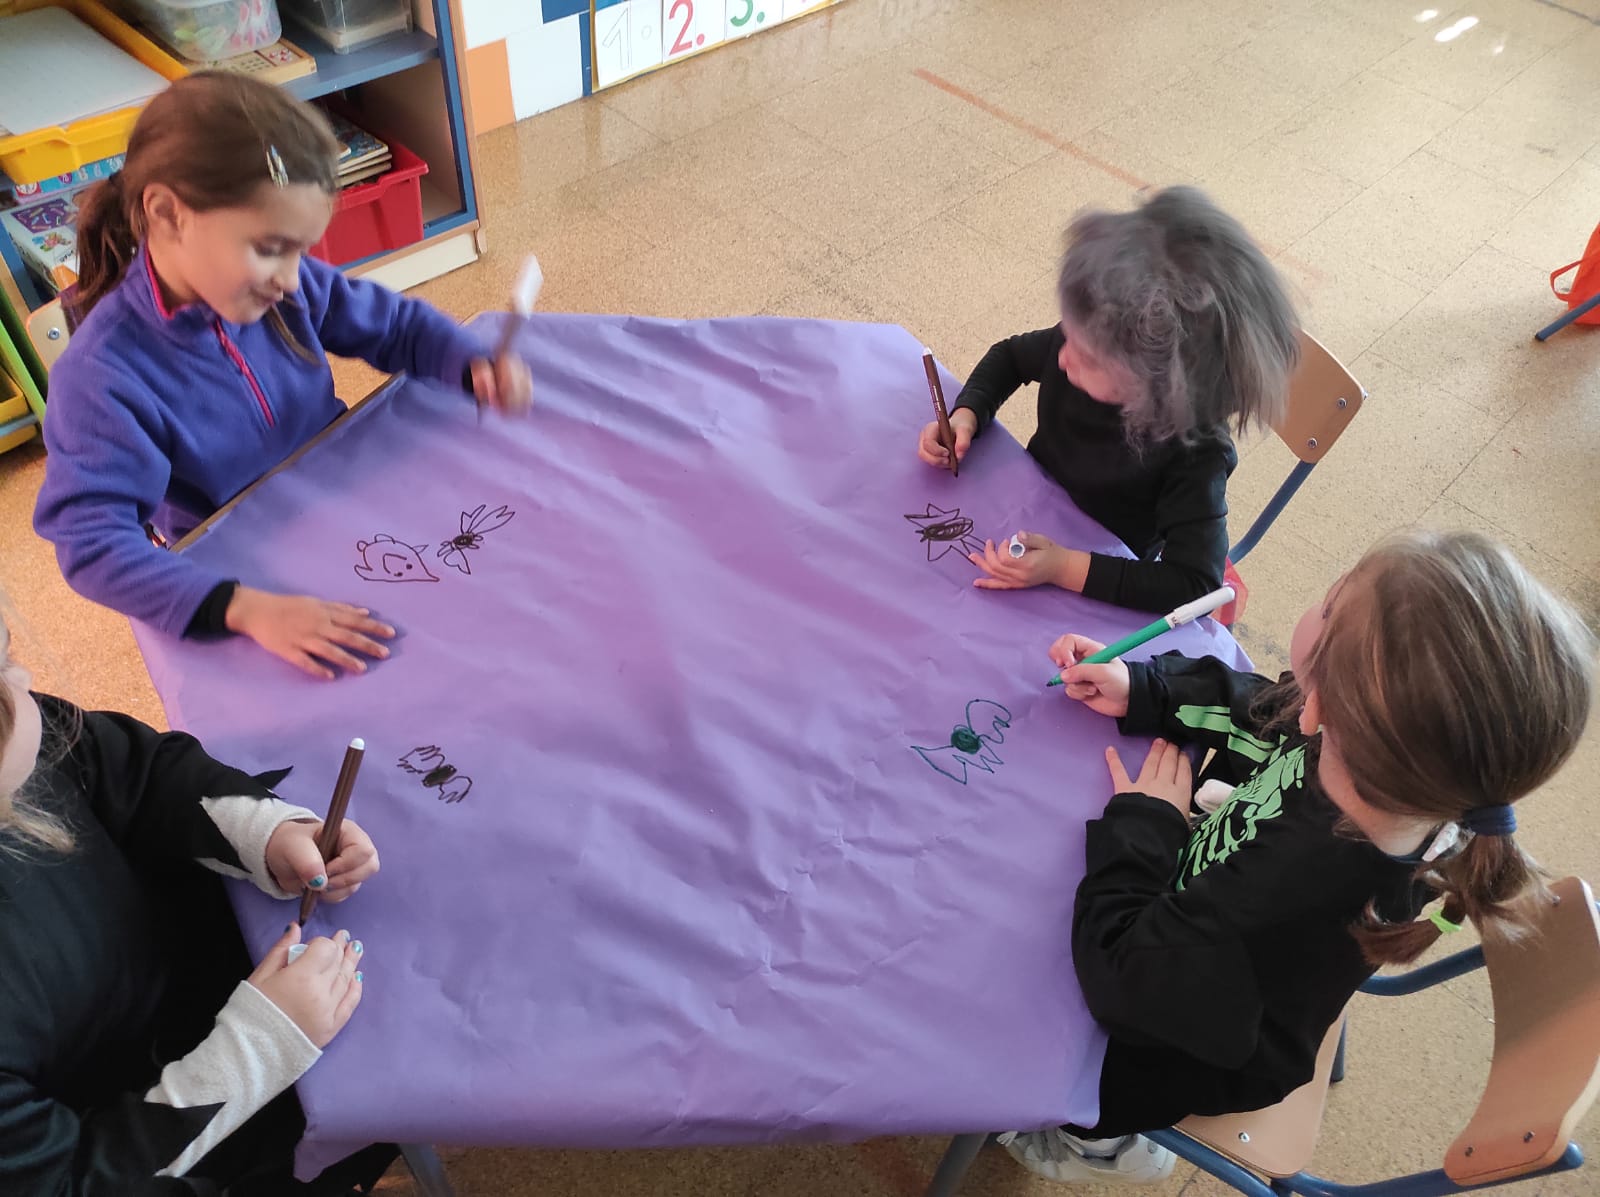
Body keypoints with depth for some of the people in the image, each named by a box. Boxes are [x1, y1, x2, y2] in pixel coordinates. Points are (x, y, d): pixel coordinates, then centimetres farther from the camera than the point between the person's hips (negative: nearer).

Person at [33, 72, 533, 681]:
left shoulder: (292, 287, -10)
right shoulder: (103, 377, -25)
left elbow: (399, 324, 5)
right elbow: (92, 541, -29)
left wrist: (474, 364, -17)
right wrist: (246, 608, -44)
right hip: (239, 577, -5)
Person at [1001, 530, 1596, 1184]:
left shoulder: (1280, 901, -49)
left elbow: (1120, 978, -32)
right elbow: (1259, 710, -6)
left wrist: (1144, 826, -23)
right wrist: (1141, 691, -14)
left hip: (1199, 1053, -6)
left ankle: (1103, 1139, 38)